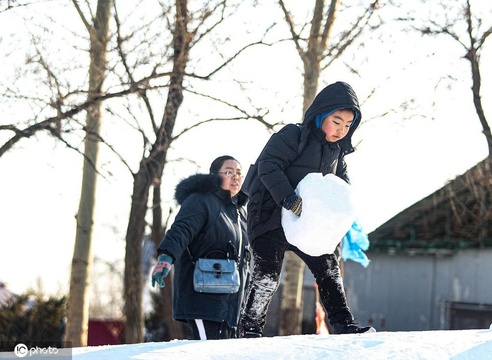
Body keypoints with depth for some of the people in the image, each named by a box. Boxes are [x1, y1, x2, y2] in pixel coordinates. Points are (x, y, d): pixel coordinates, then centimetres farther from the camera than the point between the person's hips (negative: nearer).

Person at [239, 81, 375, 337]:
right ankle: (249, 330, -3)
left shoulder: (337, 151, 11)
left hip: (307, 222, 7)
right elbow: (268, 164, -24)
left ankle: (344, 325, 11)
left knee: (328, 268, 5)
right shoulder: (293, 136, -13)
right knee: (267, 276, -11)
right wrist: (288, 198, -35)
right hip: (271, 216, -7)